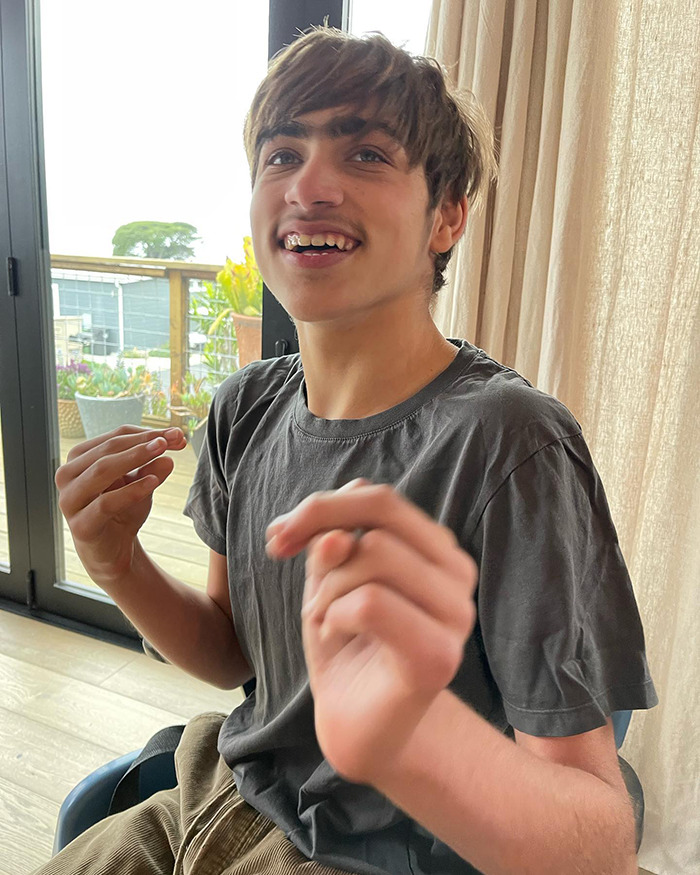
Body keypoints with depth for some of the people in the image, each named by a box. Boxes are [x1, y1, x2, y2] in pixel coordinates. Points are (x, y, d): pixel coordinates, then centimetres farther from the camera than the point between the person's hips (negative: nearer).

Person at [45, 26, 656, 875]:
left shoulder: (504, 444, -27)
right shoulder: (248, 406, -7)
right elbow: (232, 655, 2)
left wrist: (410, 730, -44)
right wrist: (119, 566, -16)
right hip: (224, 804, 5)